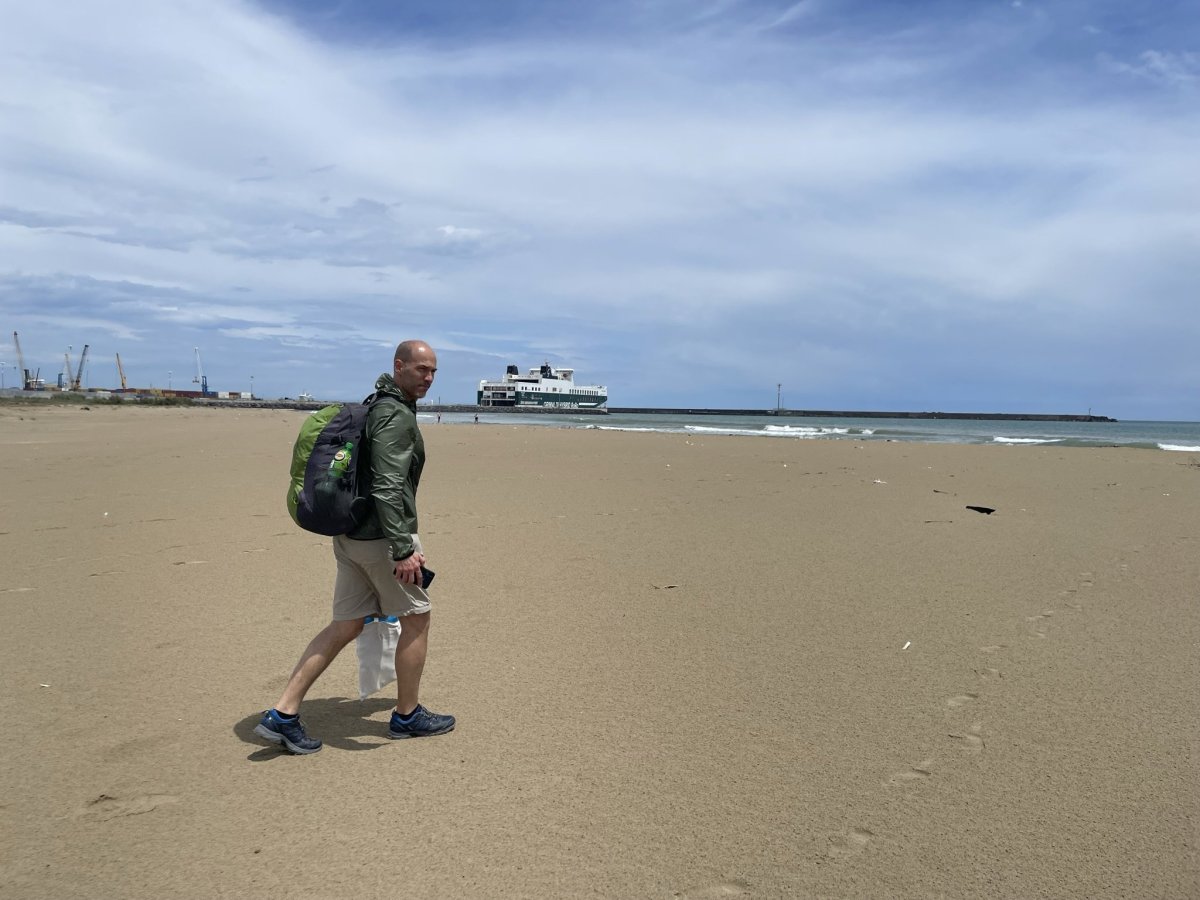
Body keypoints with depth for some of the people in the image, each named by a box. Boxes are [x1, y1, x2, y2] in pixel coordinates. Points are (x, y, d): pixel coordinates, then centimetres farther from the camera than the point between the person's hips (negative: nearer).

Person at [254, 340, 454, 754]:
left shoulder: (377, 406, 17)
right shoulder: (396, 416, -16)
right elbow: (388, 488, -25)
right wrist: (403, 550, -26)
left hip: (350, 535, 9)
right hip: (382, 536, -9)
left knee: (345, 626, 12)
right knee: (416, 617, 7)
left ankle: (283, 714, 10)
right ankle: (407, 716, 20)